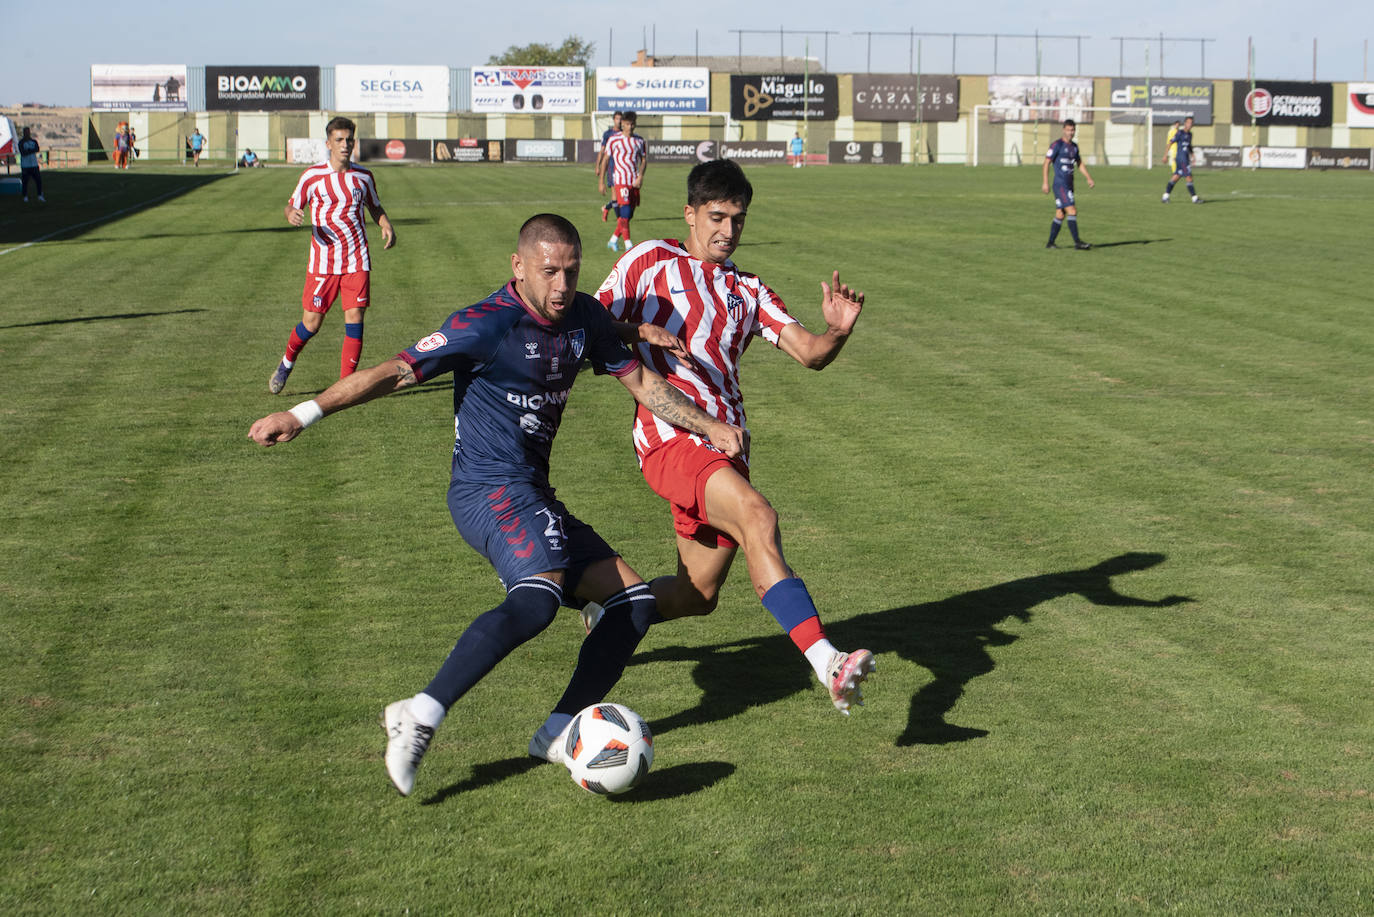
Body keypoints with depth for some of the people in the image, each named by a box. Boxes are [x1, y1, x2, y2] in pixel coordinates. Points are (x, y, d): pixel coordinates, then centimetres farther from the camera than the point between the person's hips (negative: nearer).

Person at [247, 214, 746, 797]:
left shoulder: (585, 317, 8)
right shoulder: (488, 326, -14)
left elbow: (638, 380, 21)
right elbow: (398, 372, -16)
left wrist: (708, 426, 16)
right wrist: (303, 414, -21)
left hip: (533, 496, 9)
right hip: (489, 490, -9)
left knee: (635, 604, 2)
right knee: (538, 597, -34)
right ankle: (420, 717, -33)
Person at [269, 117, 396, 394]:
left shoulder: (363, 176, 6)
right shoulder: (313, 176, -2)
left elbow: (375, 207, 21)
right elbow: (292, 206, 6)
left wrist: (386, 226, 1)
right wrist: (291, 215, -18)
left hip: (357, 261, 2)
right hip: (323, 261, -2)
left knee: (355, 317, -7)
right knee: (312, 322, -1)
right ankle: (286, 364, 27)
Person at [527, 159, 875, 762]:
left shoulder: (748, 292, 22)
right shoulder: (652, 261, 9)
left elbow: (809, 353, 13)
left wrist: (837, 332, -10)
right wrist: (642, 332, -15)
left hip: (725, 446, 7)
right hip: (670, 436, -7)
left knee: (700, 594, 9)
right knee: (758, 516, -31)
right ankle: (827, 665, -43)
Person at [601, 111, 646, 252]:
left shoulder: (639, 140, 9)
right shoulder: (614, 140, -1)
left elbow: (644, 160, 12)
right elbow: (606, 160, 4)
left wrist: (640, 176, -6)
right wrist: (602, 181, 3)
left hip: (634, 182, 4)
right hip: (620, 180, -4)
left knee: (629, 214, 7)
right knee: (624, 213, -14)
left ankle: (613, 240, 22)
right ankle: (628, 245, -14)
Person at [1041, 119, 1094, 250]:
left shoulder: (1074, 146, 15)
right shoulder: (1057, 145, -8)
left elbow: (1080, 163, 26)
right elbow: (1046, 163, -9)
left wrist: (1088, 177, 14)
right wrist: (1045, 182, -16)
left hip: (1069, 185, 8)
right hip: (1060, 185, -8)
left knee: (1060, 215, 9)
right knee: (1072, 211, -15)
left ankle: (1050, 243, 15)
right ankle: (1077, 242, -17)